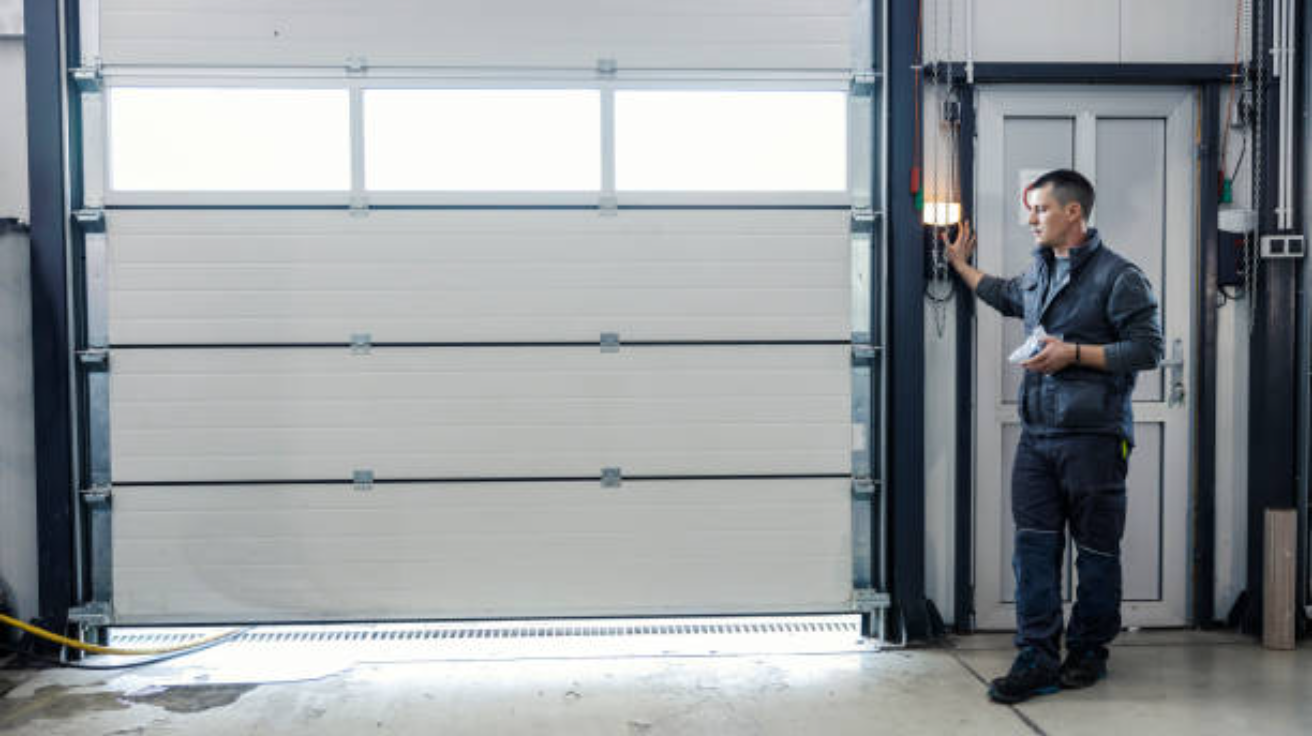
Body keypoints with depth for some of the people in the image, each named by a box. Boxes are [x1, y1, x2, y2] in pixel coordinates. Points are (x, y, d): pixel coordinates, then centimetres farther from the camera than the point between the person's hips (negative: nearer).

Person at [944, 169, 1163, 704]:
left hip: (1093, 438, -6)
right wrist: (962, 265, 40)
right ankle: (1037, 658, 5)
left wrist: (1074, 353, -16)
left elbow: (1148, 349, -12)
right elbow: (1006, 296, 38)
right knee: (1033, 545, 1)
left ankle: (1088, 650, 22)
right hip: (1036, 435, 6)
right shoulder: (1038, 271, 15)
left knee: (1096, 550, 7)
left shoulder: (1119, 276, -7)